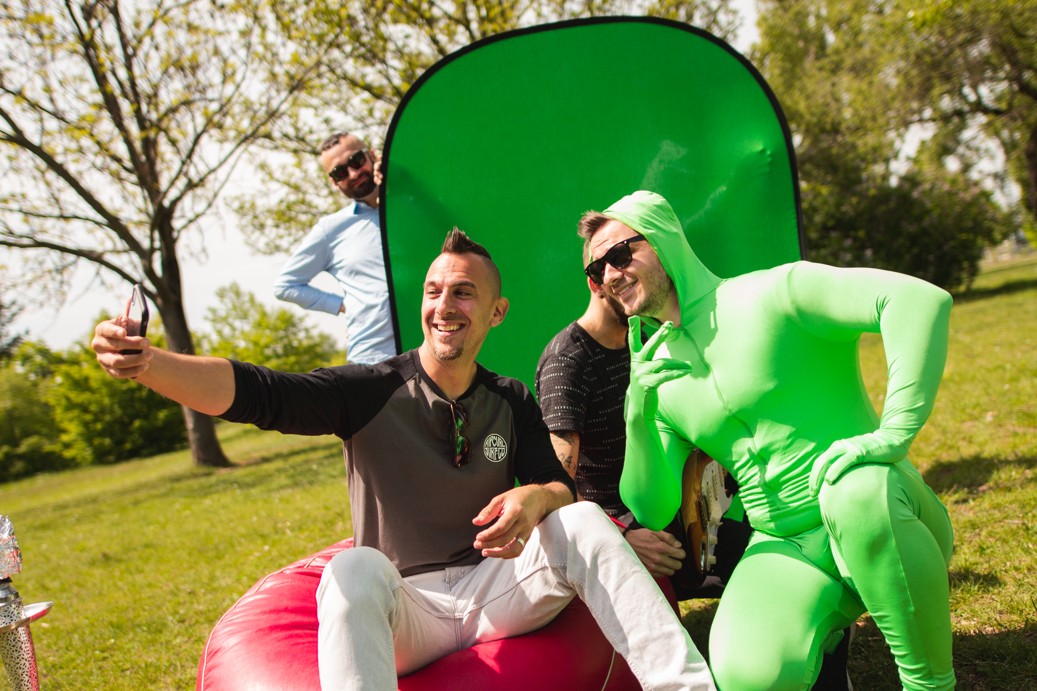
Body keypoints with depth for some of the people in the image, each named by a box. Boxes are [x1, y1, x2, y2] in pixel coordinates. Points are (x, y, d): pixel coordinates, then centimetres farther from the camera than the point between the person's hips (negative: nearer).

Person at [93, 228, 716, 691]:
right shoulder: (373, 392, -5)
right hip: (405, 611, -2)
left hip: (497, 588, 3)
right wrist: (149, 363, -36)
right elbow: (253, 392, -18)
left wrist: (533, 499, -26)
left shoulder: (512, 403, 6)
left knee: (582, 520, -22)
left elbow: (561, 486, 1)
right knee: (355, 569, -35)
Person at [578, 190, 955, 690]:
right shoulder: (658, 376, 8)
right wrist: (637, 417, -13)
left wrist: (893, 434, -29)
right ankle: (818, 629, 11)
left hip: (886, 522, -4)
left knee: (859, 490, -41)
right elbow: (651, 511, 4)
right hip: (785, 548, 4)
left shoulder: (772, 294, -10)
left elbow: (921, 298, -23)